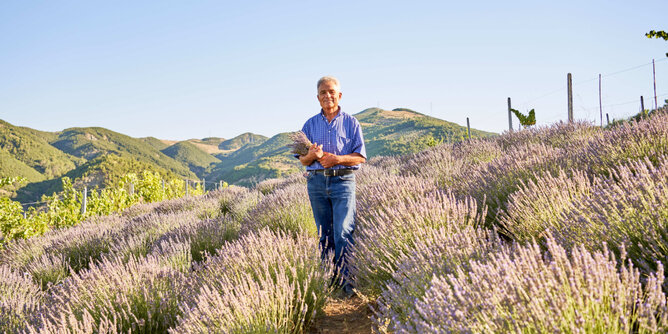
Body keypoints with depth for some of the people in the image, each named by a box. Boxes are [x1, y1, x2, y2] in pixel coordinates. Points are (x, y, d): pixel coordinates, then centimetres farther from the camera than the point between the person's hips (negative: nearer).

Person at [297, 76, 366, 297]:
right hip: (316, 182, 3)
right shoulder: (310, 124, 13)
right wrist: (312, 155, -13)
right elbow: (303, 160, 10)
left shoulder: (351, 123, 6)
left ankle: (347, 280, -7)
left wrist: (337, 159, -15)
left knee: (343, 233, -11)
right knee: (324, 234, 7)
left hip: (343, 181, -3)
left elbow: (360, 157, 0)